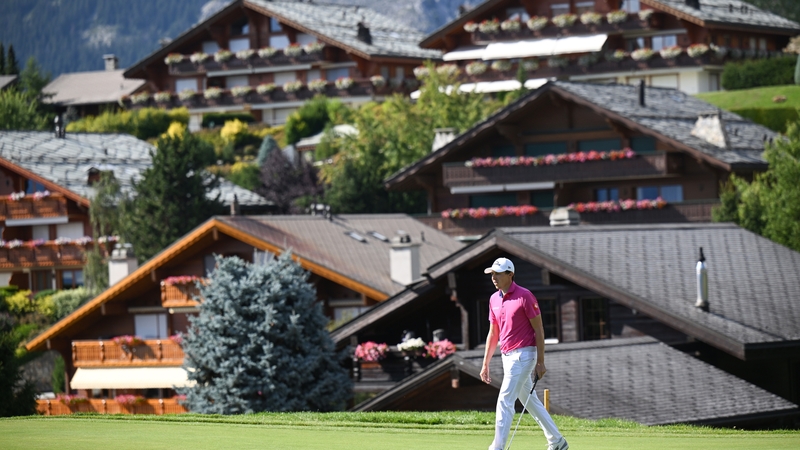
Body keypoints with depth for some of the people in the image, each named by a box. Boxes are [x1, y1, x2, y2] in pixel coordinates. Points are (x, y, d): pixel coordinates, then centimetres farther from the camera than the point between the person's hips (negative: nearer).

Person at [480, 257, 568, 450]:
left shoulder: (525, 296, -13)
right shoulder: (494, 299, 9)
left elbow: (538, 329, -11)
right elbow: (493, 333, 15)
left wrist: (540, 362, -14)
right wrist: (485, 364, 13)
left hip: (523, 355, -8)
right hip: (507, 356, 8)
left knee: (505, 401, -13)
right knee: (530, 401, 14)